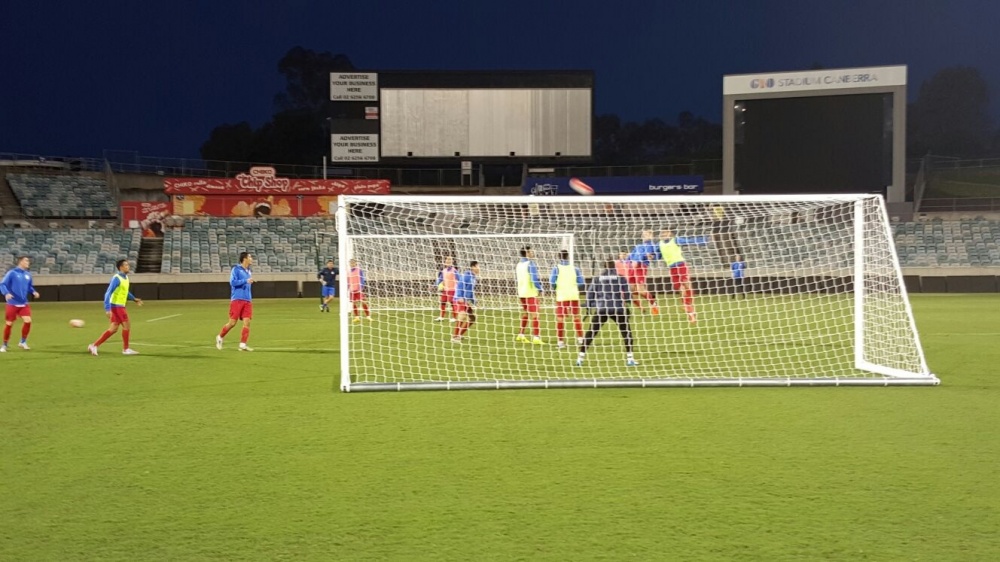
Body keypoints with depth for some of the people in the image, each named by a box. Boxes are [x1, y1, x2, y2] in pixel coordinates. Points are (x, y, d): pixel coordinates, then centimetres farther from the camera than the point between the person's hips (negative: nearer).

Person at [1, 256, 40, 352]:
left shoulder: (28, 274, 7)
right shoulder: (12, 273, -10)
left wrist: (34, 292, -1)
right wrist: (6, 293, -30)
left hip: (24, 304, 4)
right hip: (12, 304, -4)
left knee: (27, 321, -11)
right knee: (9, 324, 1)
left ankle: (23, 342, 9)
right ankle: (4, 345, 18)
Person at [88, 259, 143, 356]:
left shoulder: (125, 277, 11)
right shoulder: (116, 278, -16)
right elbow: (108, 293, -20)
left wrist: (134, 299, 20)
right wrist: (107, 309, -26)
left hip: (120, 306, 9)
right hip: (116, 306, -9)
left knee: (113, 329, 7)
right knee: (127, 325, -4)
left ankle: (94, 345, 8)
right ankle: (126, 349, 6)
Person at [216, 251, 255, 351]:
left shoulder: (249, 272, 15)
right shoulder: (236, 269, -5)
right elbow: (233, 282, -15)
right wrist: (246, 281, -20)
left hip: (247, 301, 6)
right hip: (237, 300, -6)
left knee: (247, 322, -6)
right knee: (232, 322, -3)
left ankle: (242, 345, -4)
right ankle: (220, 337, 20)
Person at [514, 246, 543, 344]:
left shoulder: (518, 265, 9)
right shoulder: (531, 264, -15)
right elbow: (535, 278, -20)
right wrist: (540, 288, -6)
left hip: (521, 292, 8)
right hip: (530, 293, -8)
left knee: (525, 313, 21)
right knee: (534, 314, -6)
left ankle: (521, 335, 24)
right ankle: (536, 337, -10)